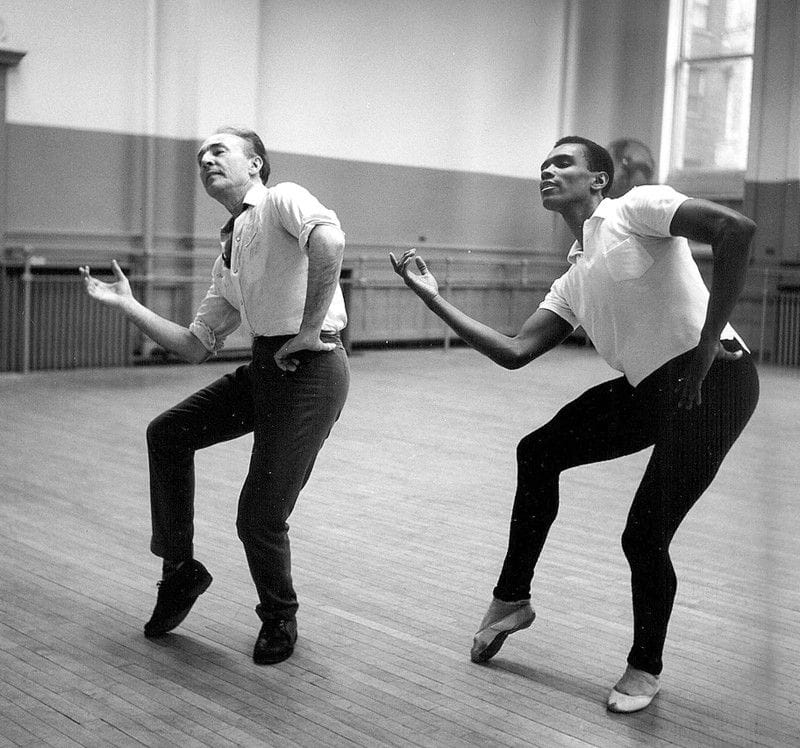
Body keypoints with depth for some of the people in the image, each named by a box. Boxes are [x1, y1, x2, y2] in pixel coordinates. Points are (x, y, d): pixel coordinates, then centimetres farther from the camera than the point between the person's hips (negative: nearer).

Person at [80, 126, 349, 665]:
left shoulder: (283, 199, -6)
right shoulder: (229, 256, 19)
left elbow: (329, 241, -29)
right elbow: (197, 346, 19)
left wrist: (309, 327, -22)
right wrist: (126, 304, 16)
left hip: (311, 367, -9)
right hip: (265, 367, 9)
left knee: (261, 516, -4)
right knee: (168, 434, 9)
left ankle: (280, 620, 25)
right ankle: (180, 570, 25)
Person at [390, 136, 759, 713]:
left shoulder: (635, 210, -5)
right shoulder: (573, 282, 18)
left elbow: (736, 227, -19)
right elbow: (515, 353, 10)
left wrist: (708, 341, -20)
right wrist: (434, 298, 9)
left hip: (713, 381, -9)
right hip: (649, 388, 9)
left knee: (644, 536, -6)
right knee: (538, 453, 9)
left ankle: (645, 668, 21)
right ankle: (512, 599, 24)